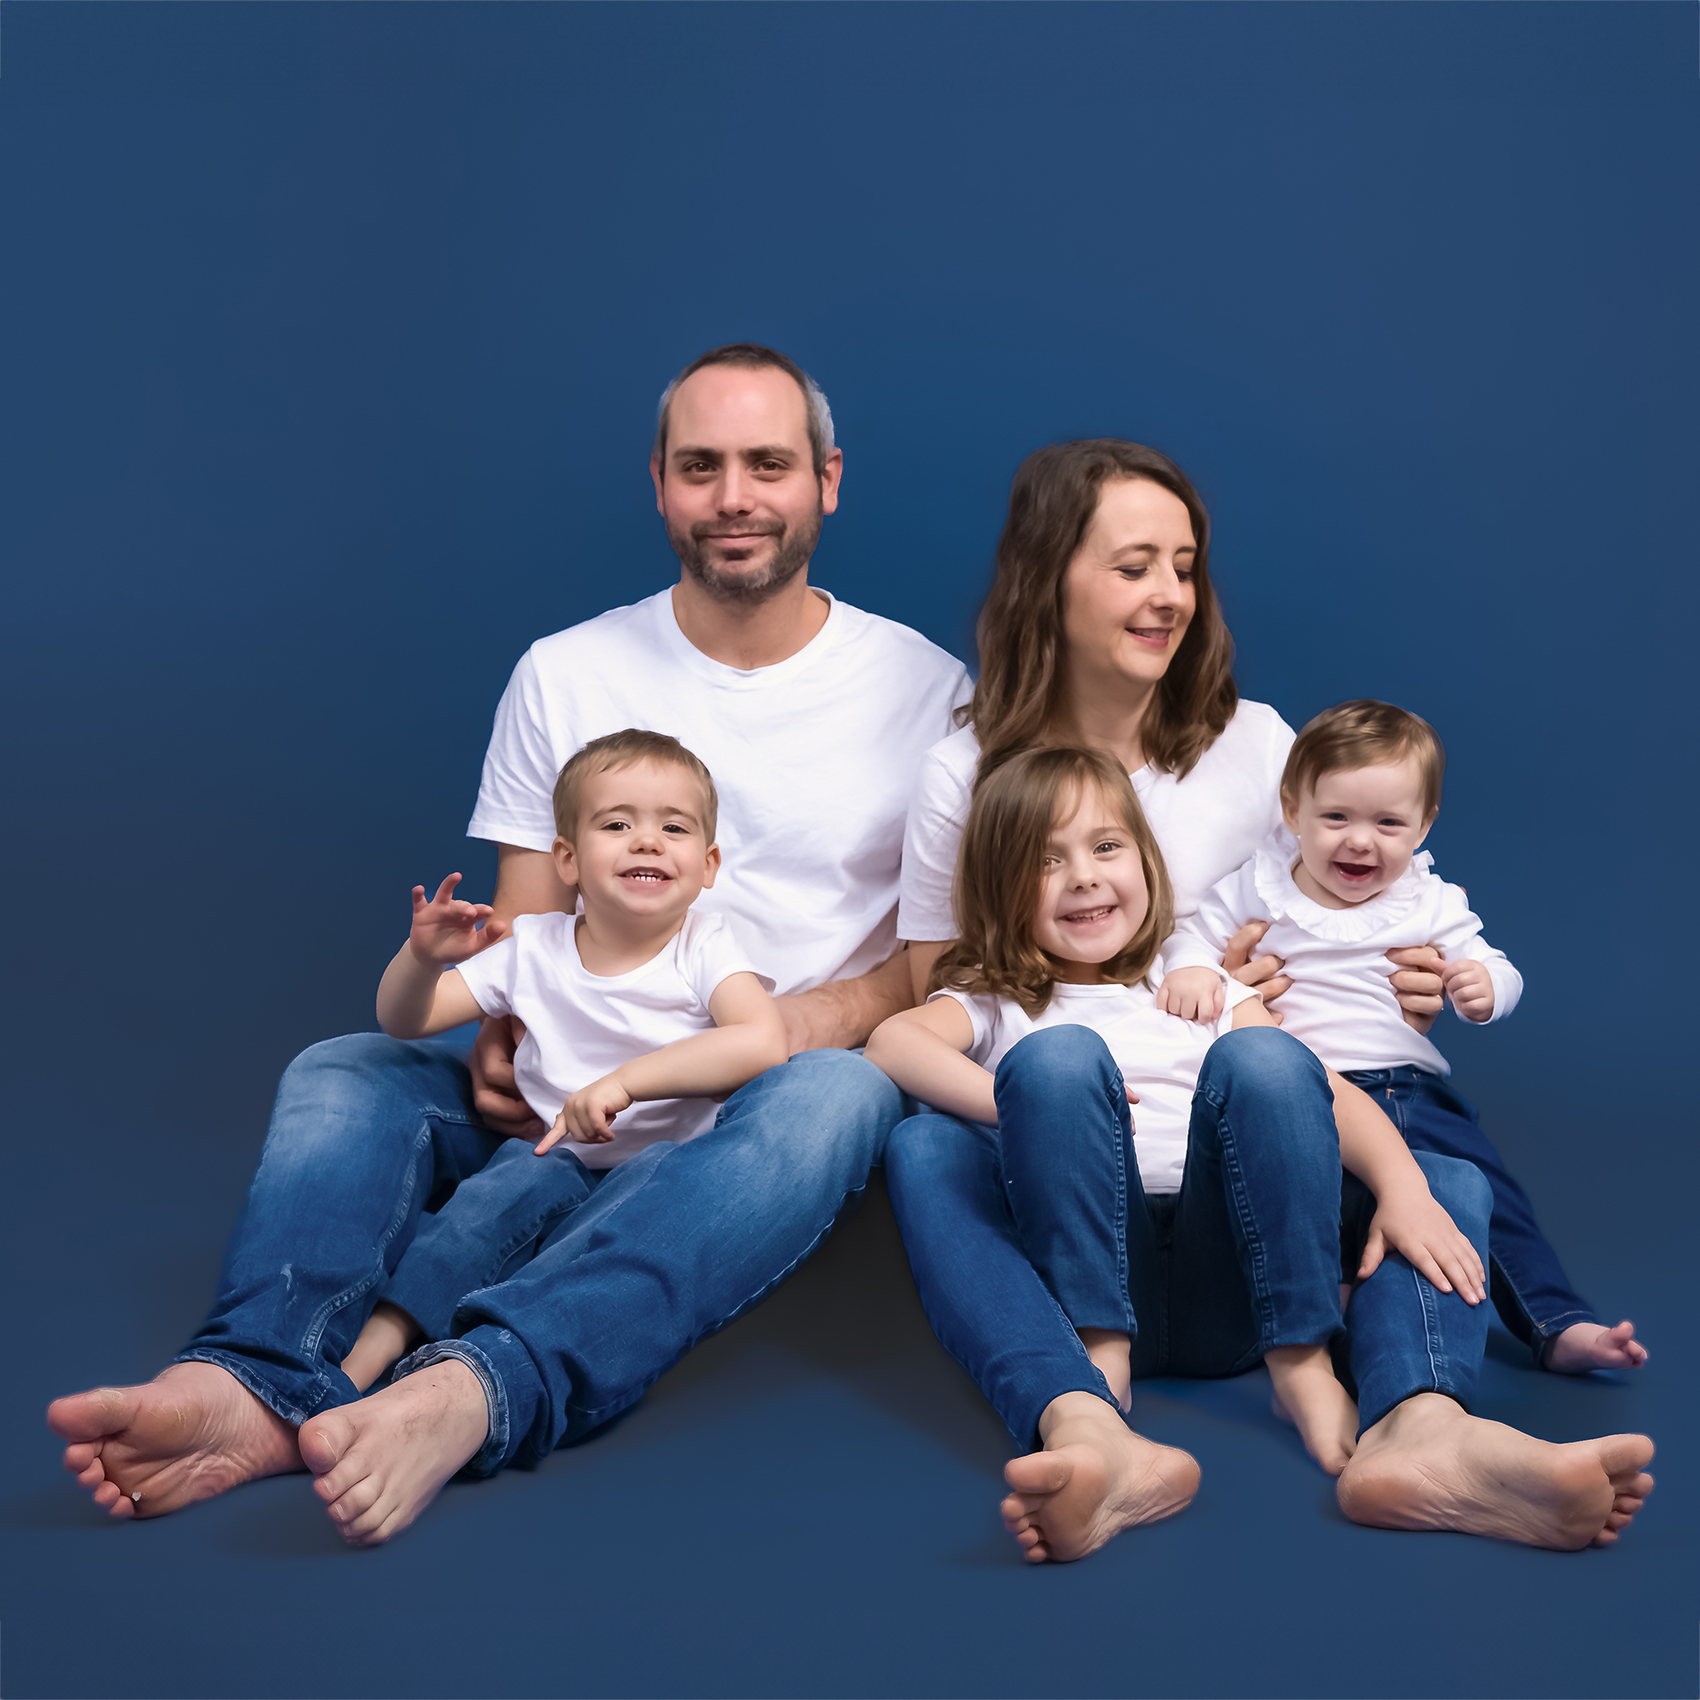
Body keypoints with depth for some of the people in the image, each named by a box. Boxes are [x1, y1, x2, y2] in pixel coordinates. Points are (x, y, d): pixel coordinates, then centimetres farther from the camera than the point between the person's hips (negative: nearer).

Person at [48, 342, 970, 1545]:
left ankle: (471, 1393, -56)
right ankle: (256, 1383, -49)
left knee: (834, 1094, -38)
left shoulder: (927, 689, 4)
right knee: (342, 1070, -22)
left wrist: (784, 1026, -20)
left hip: (776, 1089, -2)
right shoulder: (565, 676, 10)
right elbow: (522, 937, 8)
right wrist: (503, 1044, -16)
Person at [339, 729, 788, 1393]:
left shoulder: (705, 948, -4)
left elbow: (765, 1044, -24)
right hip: (560, 1170, 2)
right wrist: (422, 958, -14)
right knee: (524, 1174, -32)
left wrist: (626, 1079, -30)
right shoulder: (534, 948, 5)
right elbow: (403, 1021, 9)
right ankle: (371, 1349, -34)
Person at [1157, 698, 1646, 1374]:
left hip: (1409, 1089, 3)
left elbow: (1498, 973, 8)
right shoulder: (1258, 887, 3)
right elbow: (1194, 934, 9)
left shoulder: (1432, 905, 7)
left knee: (1492, 1196, -7)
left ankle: (1558, 1324, 3)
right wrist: (1188, 971, -15)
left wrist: (1485, 987, -17)